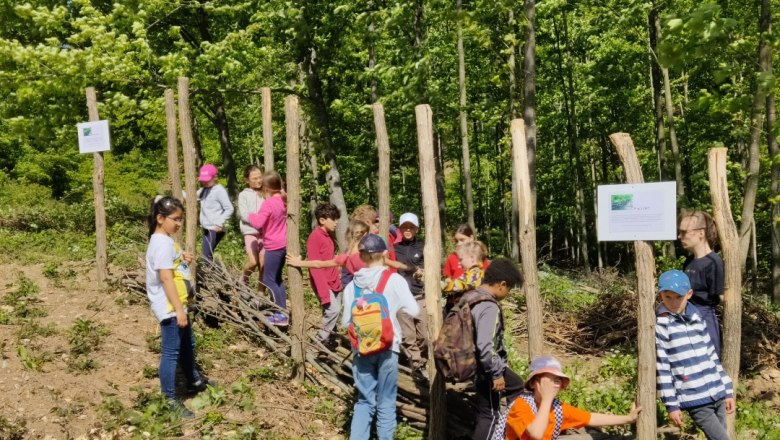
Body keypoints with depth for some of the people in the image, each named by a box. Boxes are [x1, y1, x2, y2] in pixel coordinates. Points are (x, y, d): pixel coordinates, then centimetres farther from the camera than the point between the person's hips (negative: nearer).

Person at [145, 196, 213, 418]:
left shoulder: (167, 240, 10)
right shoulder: (162, 243, -21)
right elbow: (166, 279, -25)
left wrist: (183, 258, 5)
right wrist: (178, 310, -25)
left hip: (177, 305, 11)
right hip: (169, 308, -11)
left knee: (187, 345, 25)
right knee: (171, 352, -2)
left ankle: (194, 381, 44)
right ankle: (170, 400, 6)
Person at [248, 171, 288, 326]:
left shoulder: (268, 203, -19)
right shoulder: (282, 201, 4)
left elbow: (258, 223, -25)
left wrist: (251, 216, -6)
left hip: (274, 246, -9)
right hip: (283, 244, 9)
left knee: (269, 279, -2)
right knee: (277, 278, 18)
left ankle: (281, 314, -4)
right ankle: (282, 311, 21)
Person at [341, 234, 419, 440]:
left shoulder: (352, 285, 1)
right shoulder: (394, 280, -8)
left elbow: (346, 321, 5)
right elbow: (414, 310, -8)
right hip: (387, 347, -3)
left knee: (364, 401, 14)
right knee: (386, 403, 9)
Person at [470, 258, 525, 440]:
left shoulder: (470, 296, 3)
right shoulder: (489, 307, -27)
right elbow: (485, 347, -32)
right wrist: (496, 374, -20)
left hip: (486, 365, 10)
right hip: (485, 369, -9)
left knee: (516, 386, 25)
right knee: (490, 415, 6)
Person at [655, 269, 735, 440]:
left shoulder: (697, 318, 9)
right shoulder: (660, 325, -9)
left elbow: (712, 356, 16)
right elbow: (662, 368, -9)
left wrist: (727, 390, 15)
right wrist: (671, 404, -10)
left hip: (717, 394, 6)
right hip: (694, 400, -6)